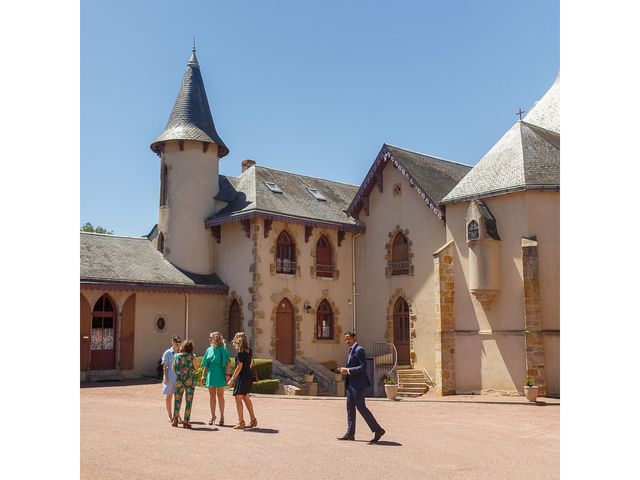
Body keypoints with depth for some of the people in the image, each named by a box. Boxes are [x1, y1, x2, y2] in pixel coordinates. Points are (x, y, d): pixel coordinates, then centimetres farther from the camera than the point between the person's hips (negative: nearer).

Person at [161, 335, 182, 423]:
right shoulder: (168, 353, -3)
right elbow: (165, 366, -4)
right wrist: (166, 377, -11)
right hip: (170, 377, -3)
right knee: (169, 396, 6)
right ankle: (169, 416, 17)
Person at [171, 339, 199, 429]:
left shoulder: (176, 356, 0)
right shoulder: (191, 356, -7)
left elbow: (173, 368, 5)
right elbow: (196, 367, 1)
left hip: (179, 380, 2)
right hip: (190, 380, -2)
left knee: (177, 400, 14)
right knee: (188, 401, 3)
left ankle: (175, 420, 16)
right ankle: (186, 421, 2)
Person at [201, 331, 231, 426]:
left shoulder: (223, 349, -5)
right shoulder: (209, 350, 10)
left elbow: (228, 362, -8)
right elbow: (205, 365, 15)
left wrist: (227, 374, -15)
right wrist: (203, 375, 12)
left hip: (220, 375, -5)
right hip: (210, 375, 5)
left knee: (220, 396, 2)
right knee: (212, 396, 9)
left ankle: (222, 416, 11)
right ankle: (213, 416, 19)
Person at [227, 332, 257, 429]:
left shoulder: (241, 353, -18)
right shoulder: (249, 350, 7)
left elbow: (239, 367, -19)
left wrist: (232, 379, -15)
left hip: (242, 376, -9)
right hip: (249, 375, 9)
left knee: (238, 399, 0)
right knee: (246, 398, 18)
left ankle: (241, 422, 2)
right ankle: (253, 420, 22)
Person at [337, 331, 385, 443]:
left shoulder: (359, 350, -13)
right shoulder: (351, 350, 17)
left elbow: (363, 367, -20)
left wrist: (348, 370, -19)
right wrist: (345, 370, 5)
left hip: (358, 384, -10)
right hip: (350, 384, 10)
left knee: (361, 407, -7)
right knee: (350, 408, 9)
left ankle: (378, 430, 1)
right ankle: (350, 433, 13)